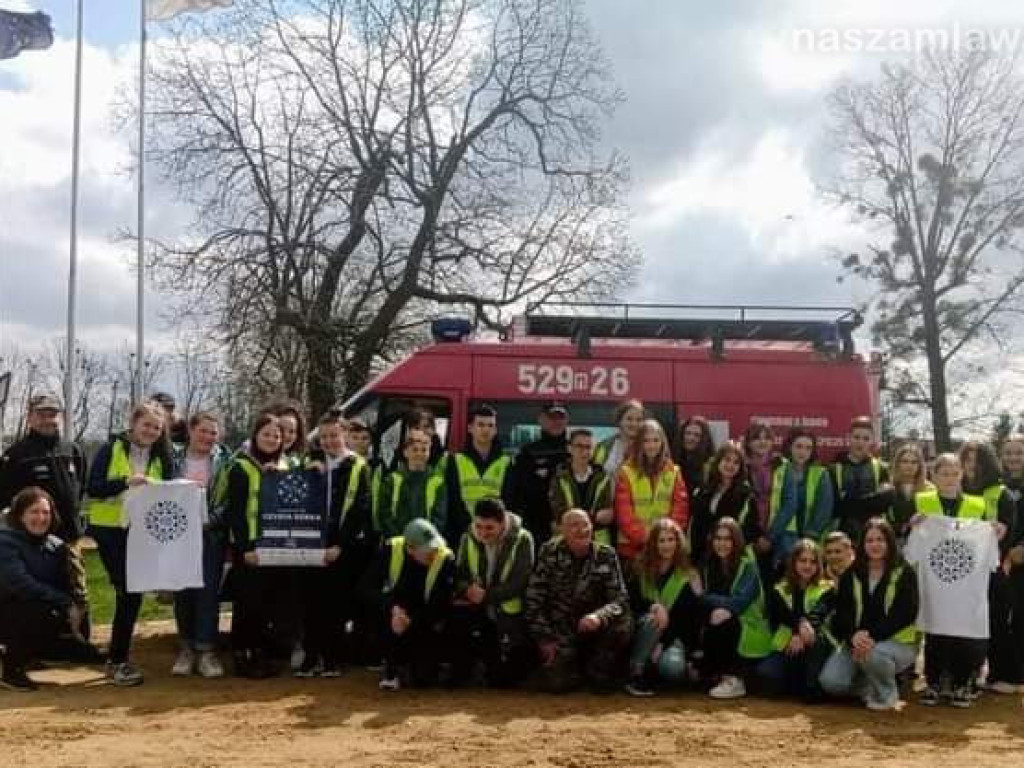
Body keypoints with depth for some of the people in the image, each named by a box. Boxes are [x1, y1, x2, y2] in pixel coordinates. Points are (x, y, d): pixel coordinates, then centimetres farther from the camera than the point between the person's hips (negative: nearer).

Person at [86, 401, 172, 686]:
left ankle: (118, 658, 16)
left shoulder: (160, 457, 8)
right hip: (110, 530, -4)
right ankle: (118, 660, 2)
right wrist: (126, 481, -25)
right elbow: (93, 488, -12)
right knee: (127, 591, -9)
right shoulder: (112, 450, -4)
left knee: (132, 592, 4)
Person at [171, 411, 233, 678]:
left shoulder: (225, 459, 2)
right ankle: (187, 647, 16)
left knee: (208, 591, -4)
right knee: (182, 591, 5)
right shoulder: (174, 458, 5)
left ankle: (206, 650, 2)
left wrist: (213, 518, -15)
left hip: (211, 534, -1)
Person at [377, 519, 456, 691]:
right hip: (396, 612, 2)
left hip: (425, 624, -2)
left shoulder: (446, 559, -22)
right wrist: (393, 608, -32)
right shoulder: (390, 549, -18)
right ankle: (391, 667, -4)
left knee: (422, 679, -14)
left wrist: (411, 621, -33)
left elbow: (440, 606, -21)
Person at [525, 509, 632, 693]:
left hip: (592, 628, 1)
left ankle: (598, 671, 0)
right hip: (560, 631, -1)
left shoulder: (606, 555, -6)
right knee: (555, 683, -21)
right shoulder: (550, 552, -8)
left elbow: (620, 598, -12)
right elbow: (534, 598, -6)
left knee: (623, 625, -28)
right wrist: (544, 638, -9)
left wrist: (599, 616, -33)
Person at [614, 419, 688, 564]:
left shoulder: (673, 472, 8)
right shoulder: (626, 472, 0)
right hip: (632, 547, -2)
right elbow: (623, 513, -7)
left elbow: (680, 509, 3)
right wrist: (643, 537, -16)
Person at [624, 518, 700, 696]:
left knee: (673, 667, -32)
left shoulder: (688, 577, -1)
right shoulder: (641, 571, 3)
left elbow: (687, 618, -7)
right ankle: (636, 674, -26)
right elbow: (630, 602, -9)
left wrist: (663, 643, -19)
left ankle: (650, 671, 3)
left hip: (673, 636, -1)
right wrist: (653, 606, -29)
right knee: (652, 618, -34)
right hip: (642, 634, 1)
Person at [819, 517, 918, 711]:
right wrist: (853, 636, -21)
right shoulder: (851, 575, 10)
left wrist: (872, 636, -24)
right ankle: (869, 686, 13)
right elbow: (842, 611, 1)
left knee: (873, 655, -38)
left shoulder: (904, 573, -1)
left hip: (897, 641, -3)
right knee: (830, 682, -19)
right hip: (856, 641, 3)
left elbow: (905, 614, -12)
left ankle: (887, 693, -5)